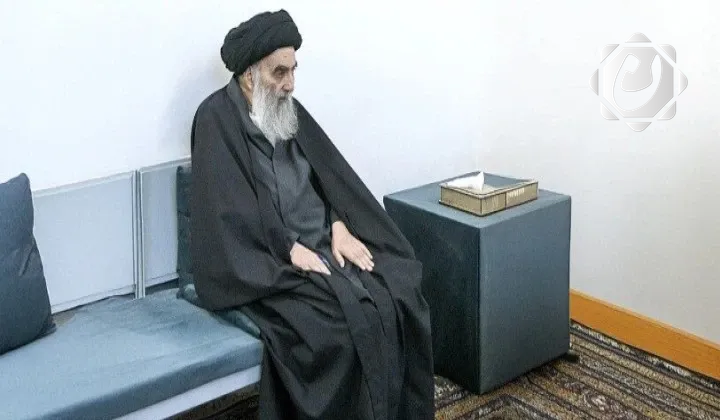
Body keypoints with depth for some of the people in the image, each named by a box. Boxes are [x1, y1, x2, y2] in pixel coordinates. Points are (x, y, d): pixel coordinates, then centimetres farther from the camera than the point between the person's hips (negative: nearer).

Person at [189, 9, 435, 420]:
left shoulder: (290, 110, 12)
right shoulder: (217, 119, -9)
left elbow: (329, 173, 12)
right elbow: (232, 206, -16)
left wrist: (340, 228, -5)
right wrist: (292, 251, -19)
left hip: (323, 243, 6)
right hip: (268, 261, -6)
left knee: (399, 302, -15)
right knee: (344, 321, -28)